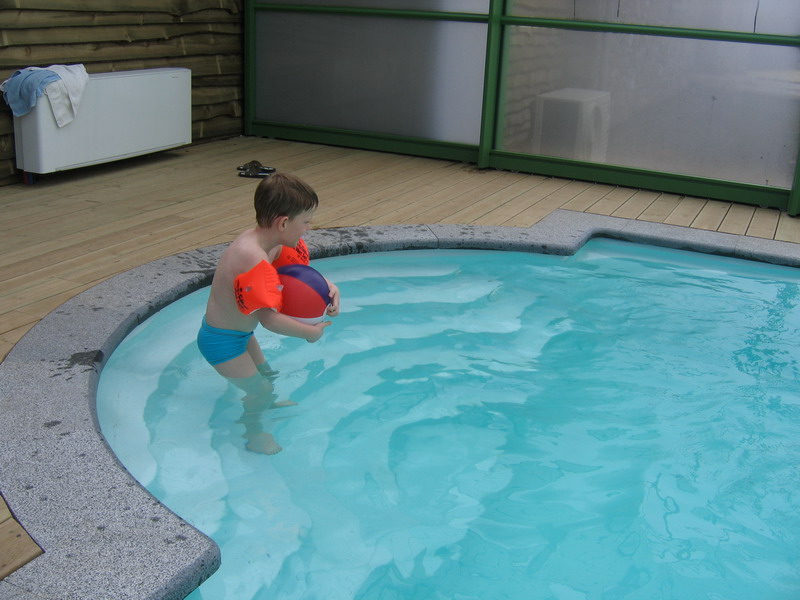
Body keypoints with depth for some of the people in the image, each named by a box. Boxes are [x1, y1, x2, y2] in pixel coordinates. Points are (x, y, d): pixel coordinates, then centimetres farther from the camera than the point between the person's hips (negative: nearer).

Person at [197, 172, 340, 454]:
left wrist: (330, 287, -13)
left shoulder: (274, 241, -9)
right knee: (259, 389, 9)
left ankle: (266, 403, 59)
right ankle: (254, 433, 36)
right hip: (222, 342, -9)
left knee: (266, 374, 28)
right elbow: (269, 319, -34)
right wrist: (311, 332, -21)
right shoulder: (255, 260, -38)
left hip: (240, 332, 9)